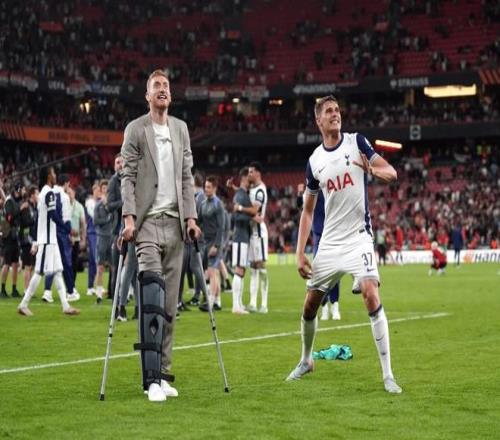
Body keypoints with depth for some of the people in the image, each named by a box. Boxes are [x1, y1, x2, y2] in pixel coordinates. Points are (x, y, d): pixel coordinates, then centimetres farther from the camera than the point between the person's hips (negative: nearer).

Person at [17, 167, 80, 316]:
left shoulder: (43, 193, 17)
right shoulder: (49, 193, -12)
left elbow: (39, 218, 19)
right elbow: (53, 215, -20)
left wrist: (36, 242, 20)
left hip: (49, 239, 10)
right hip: (47, 240, -10)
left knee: (57, 272, 7)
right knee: (40, 272, -7)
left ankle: (66, 306, 7)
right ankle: (23, 304, -4)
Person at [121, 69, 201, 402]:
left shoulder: (181, 128, 16)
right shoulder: (136, 129, 2)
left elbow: (187, 176, 15)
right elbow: (128, 177, -3)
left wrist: (191, 216, 6)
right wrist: (129, 218, -13)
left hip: (175, 222, 5)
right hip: (148, 221, -5)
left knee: (170, 302, 5)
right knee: (152, 297, -16)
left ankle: (163, 374, 11)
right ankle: (152, 378, -17)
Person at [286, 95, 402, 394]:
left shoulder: (357, 142, -1)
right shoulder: (314, 161, 6)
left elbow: (392, 173, -9)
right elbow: (308, 210, 12)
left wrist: (373, 170, -33)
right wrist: (300, 254, 5)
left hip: (359, 237, -3)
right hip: (329, 243, 4)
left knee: (371, 295, -22)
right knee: (310, 304, 7)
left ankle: (388, 374, -18)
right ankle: (306, 360, 34)